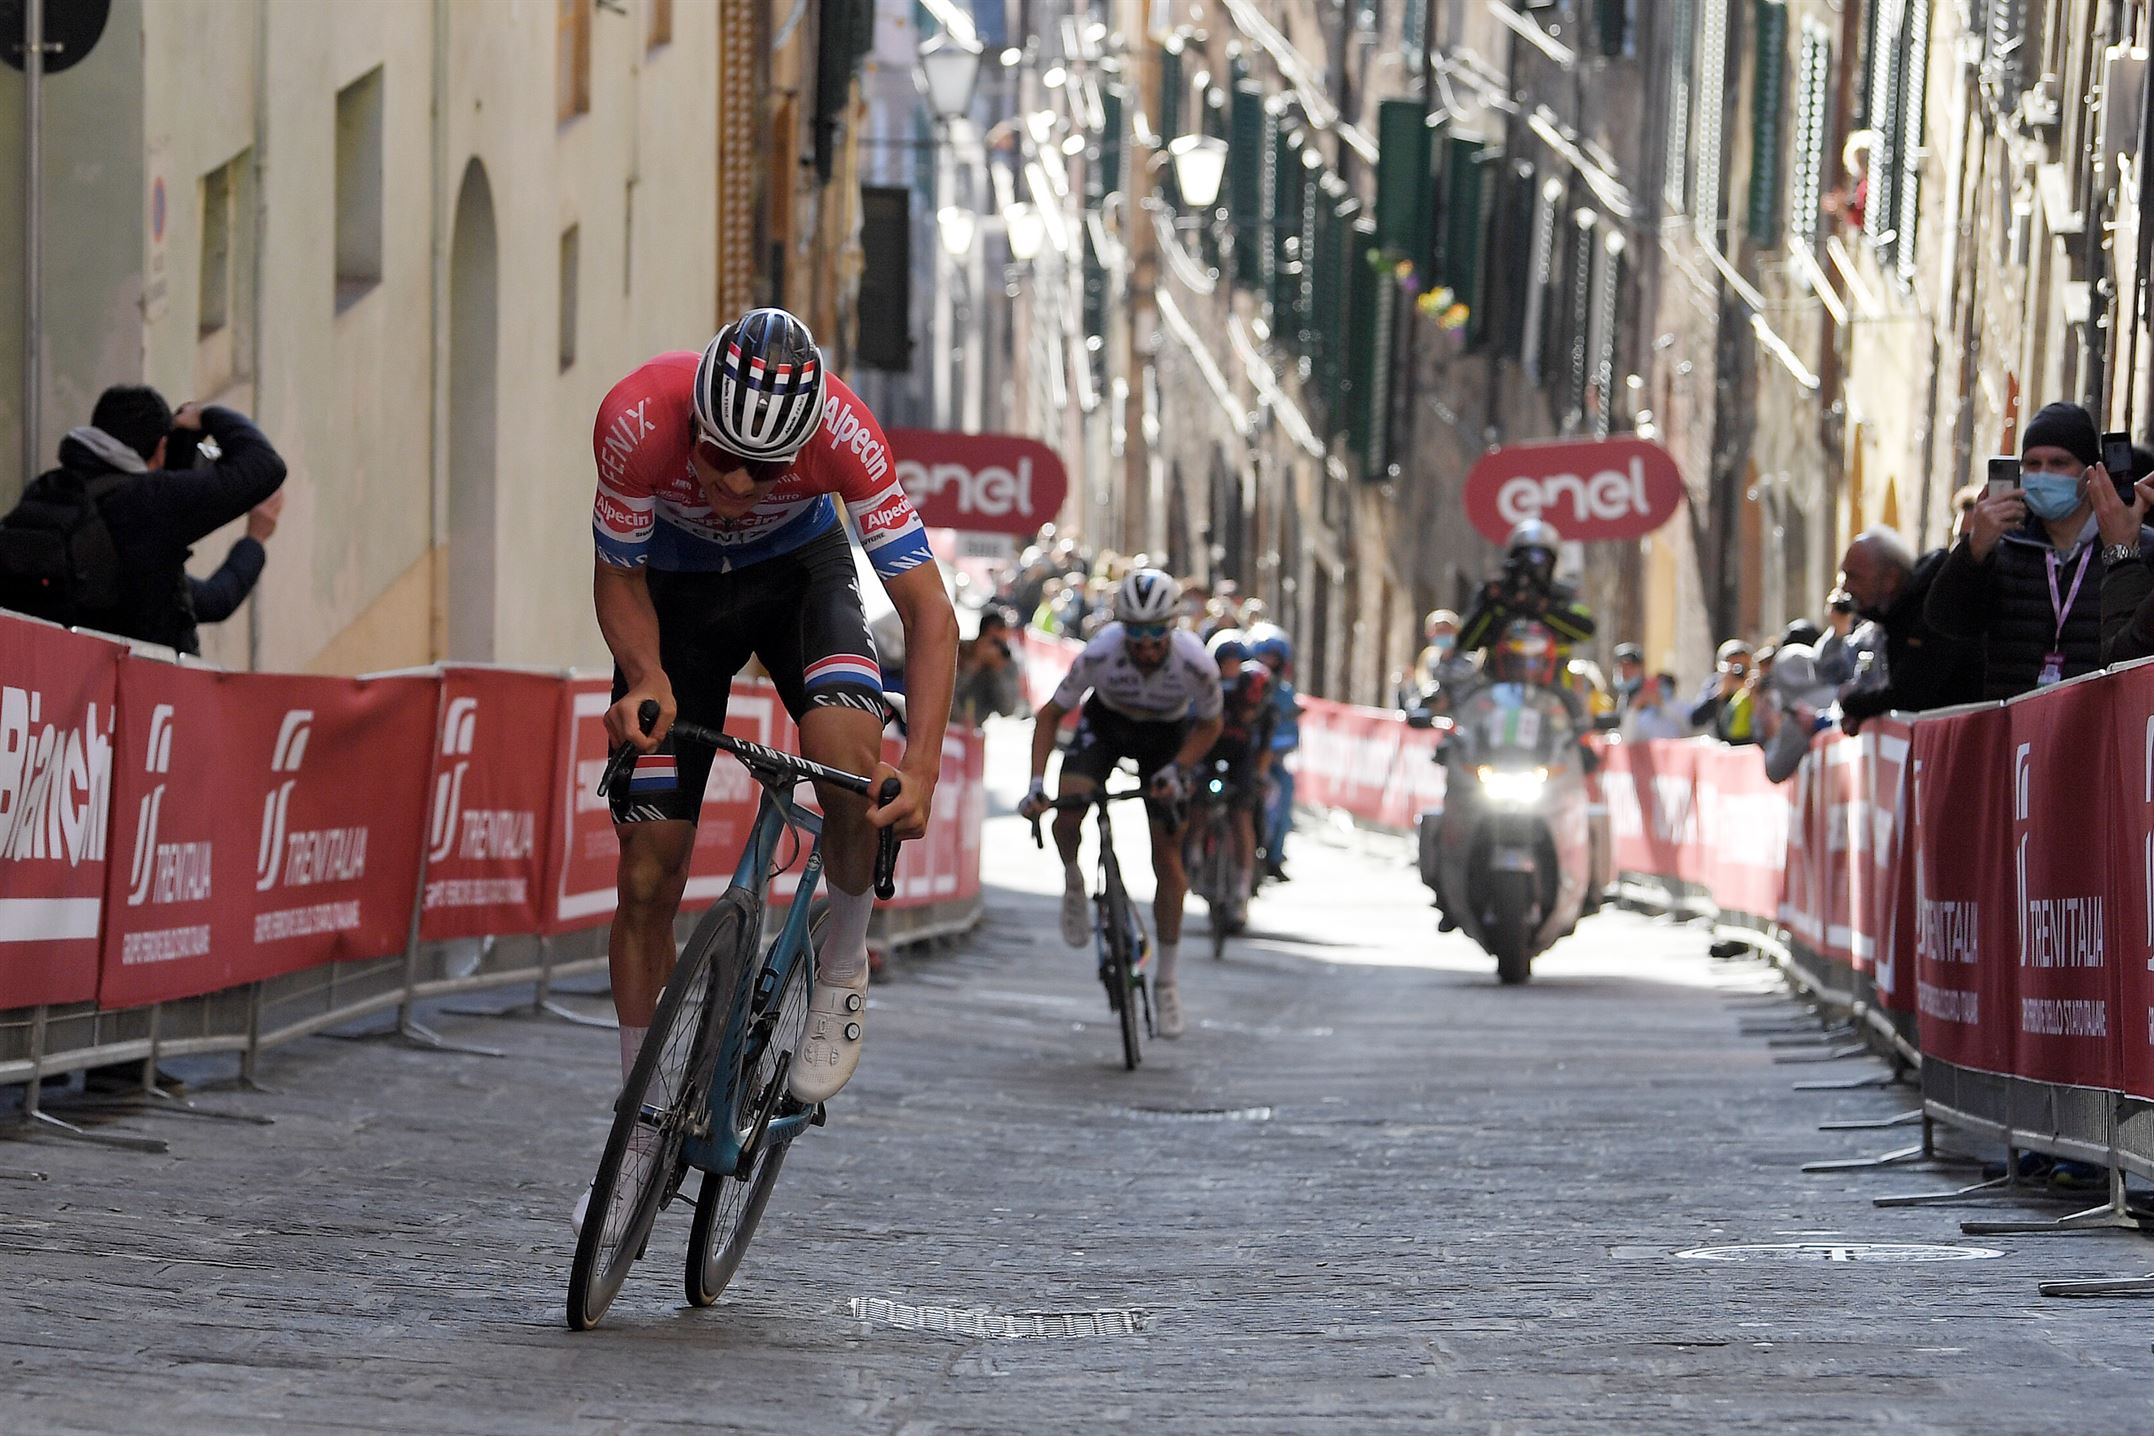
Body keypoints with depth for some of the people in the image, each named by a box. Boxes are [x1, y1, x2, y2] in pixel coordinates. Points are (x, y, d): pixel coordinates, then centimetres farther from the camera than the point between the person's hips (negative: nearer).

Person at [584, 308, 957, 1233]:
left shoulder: (842, 432, -36)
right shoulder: (639, 420, -36)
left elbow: (927, 608, -32)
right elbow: (618, 577, -19)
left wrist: (921, 767, -43)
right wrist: (645, 679, -38)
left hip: (799, 569, -1)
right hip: (677, 588, 1)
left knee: (849, 744, -33)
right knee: (648, 869, -3)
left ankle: (842, 972, -7)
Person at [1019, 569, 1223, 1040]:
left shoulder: (1195, 662, -33)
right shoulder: (1101, 653, -33)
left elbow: (1210, 724, -12)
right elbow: (1050, 714, -19)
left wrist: (1176, 769, -27)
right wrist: (1036, 783, -29)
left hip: (1167, 736, 0)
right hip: (1106, 723, 0)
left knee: (1168, 863, -3)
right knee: (1067, 814, -27)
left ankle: (1166, 980, 11)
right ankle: (1074, 883, 7)